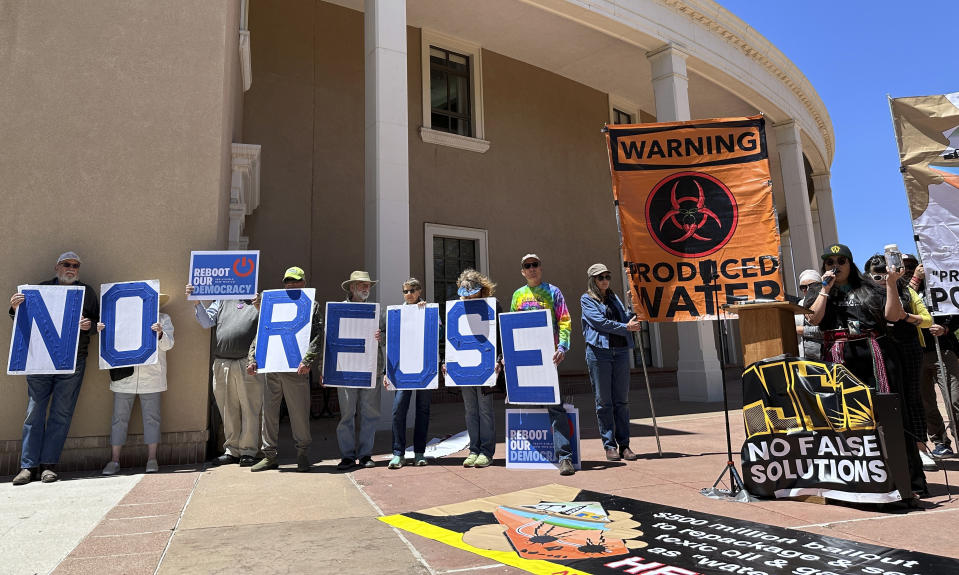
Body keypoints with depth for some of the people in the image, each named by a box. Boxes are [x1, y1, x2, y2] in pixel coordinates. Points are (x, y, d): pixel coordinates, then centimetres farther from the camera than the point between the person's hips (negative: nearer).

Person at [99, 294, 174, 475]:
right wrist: (102, 333, -9)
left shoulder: (163, 319, 6)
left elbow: (168, 345, -6)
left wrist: (160, 334, -27)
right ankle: (114, 460, 13)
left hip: (151, 378, -1)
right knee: (119, 418, 5)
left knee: (151, 418, 3)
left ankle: (152, 459, 11)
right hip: (124, 377, 2)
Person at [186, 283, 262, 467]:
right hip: (221, 364, 4)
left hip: (247, 364, -4)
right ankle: (231, 450, 19)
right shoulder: (222, 301, 21)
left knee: (249, 410, -3)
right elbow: (207, 322, 13)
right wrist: (196, 301, 1)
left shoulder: (258, 303, 10)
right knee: (228, 410, 9)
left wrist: (259, 309, -20)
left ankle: (248, 451, 5)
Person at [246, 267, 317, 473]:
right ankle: (269, 456, 19)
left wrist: (307, 361, -19)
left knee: (299, 414, 1)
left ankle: (302, 455, 15)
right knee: (268, 411, 7)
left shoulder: (311, 307, 6)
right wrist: (252, 359, 6)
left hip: (296, 370, -4)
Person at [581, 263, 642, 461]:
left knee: (622, 400, 5)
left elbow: (625, 318, 21)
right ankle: (609, 445, 8)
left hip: (621, 351, 5)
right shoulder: (587, 299, 4)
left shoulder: (614, 298, 21)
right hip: (599, 351, -5)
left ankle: (624, 444, 12)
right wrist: (626, 327, -10)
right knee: (604, 401, 0)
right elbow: (600, 322, -9)